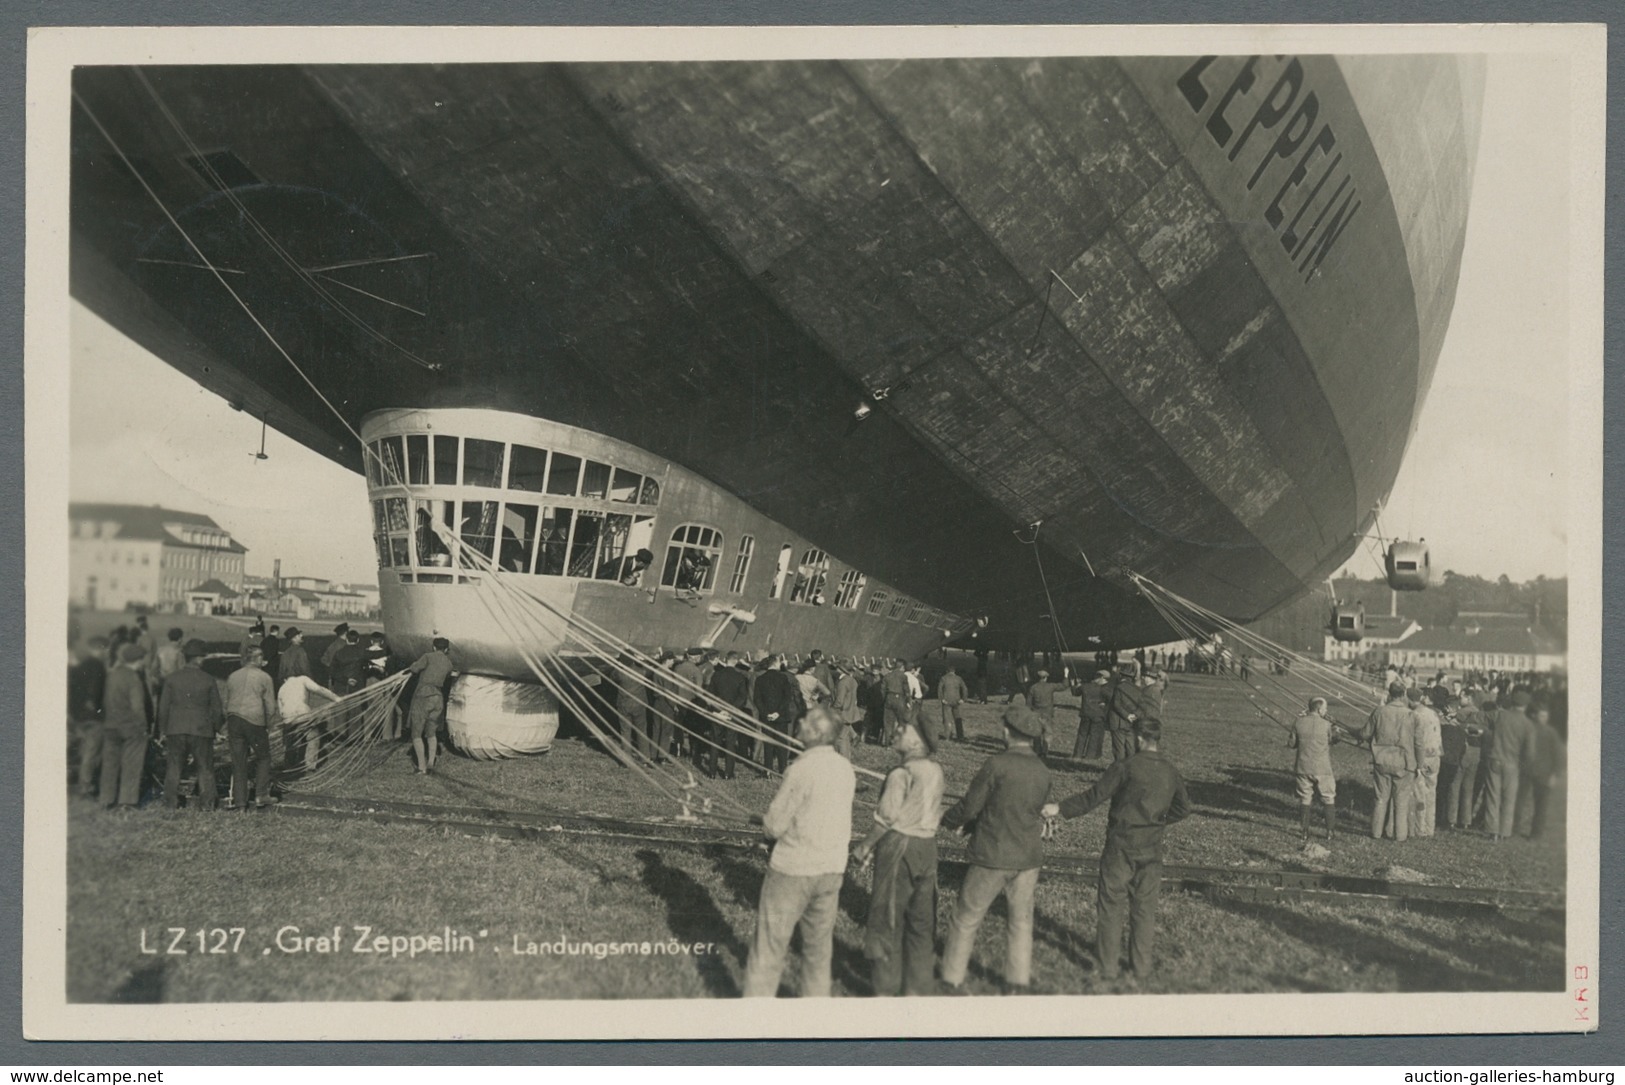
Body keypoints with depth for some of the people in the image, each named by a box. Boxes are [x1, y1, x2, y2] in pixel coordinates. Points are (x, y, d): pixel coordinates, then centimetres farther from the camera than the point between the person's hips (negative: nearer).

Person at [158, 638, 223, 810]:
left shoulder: (172, 679, 0)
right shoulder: (209, 680, -5)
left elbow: (163, 707, 5)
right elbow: (216, 708, 0)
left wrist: (163, 730, 15)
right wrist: (217, 727, 15)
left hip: (176, 730, 2)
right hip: (202, 731, -2)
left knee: (173, 768, 10)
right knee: (205, 769, 5)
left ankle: (170, 803, 11)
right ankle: (206, 804, 3)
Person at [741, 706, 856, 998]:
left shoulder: (802, 768, -20)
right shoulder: (846, 768, 0)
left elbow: (774, 826, -15)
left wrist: (766, 821, 6)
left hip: (793, 869, -6)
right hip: (832, 869, 6)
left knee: (768, 948, 6)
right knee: (819, 947, 18)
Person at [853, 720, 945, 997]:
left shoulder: (901, 774, -15)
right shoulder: (936, 771, 6)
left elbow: (887, 816, -17)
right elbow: (932, 812, 11)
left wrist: (866, 845, -4)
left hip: (899, 845, -7)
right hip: (927, 846, 7)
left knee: (889, 915, 5)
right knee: (921, 917, 14)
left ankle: (885, 986, 13)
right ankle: (918, 985, 22)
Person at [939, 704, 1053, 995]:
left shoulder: (996, 765, -18)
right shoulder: (1043, 773, 1)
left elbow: (969, 806, -12)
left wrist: (948, 820, 11)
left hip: (992, 856, -5)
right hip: (1028, 856, 5)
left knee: (965, 919, 9)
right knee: (1021, 920, 19)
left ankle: (952, 980, 16)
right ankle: (1019, 980, 26)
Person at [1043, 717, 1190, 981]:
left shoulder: (1125, 768, -15)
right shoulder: (1171, 771, 2)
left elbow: (1093, 797, -13)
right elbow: (1183, 807, 12)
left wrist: (1060, 808, -4)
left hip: (1121, 845, -4)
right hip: (1151, 848, 5)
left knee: (1111, 905, 5)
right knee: (1144, 907, 14)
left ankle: (1108, 966, 9)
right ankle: (1142, 966, 21)